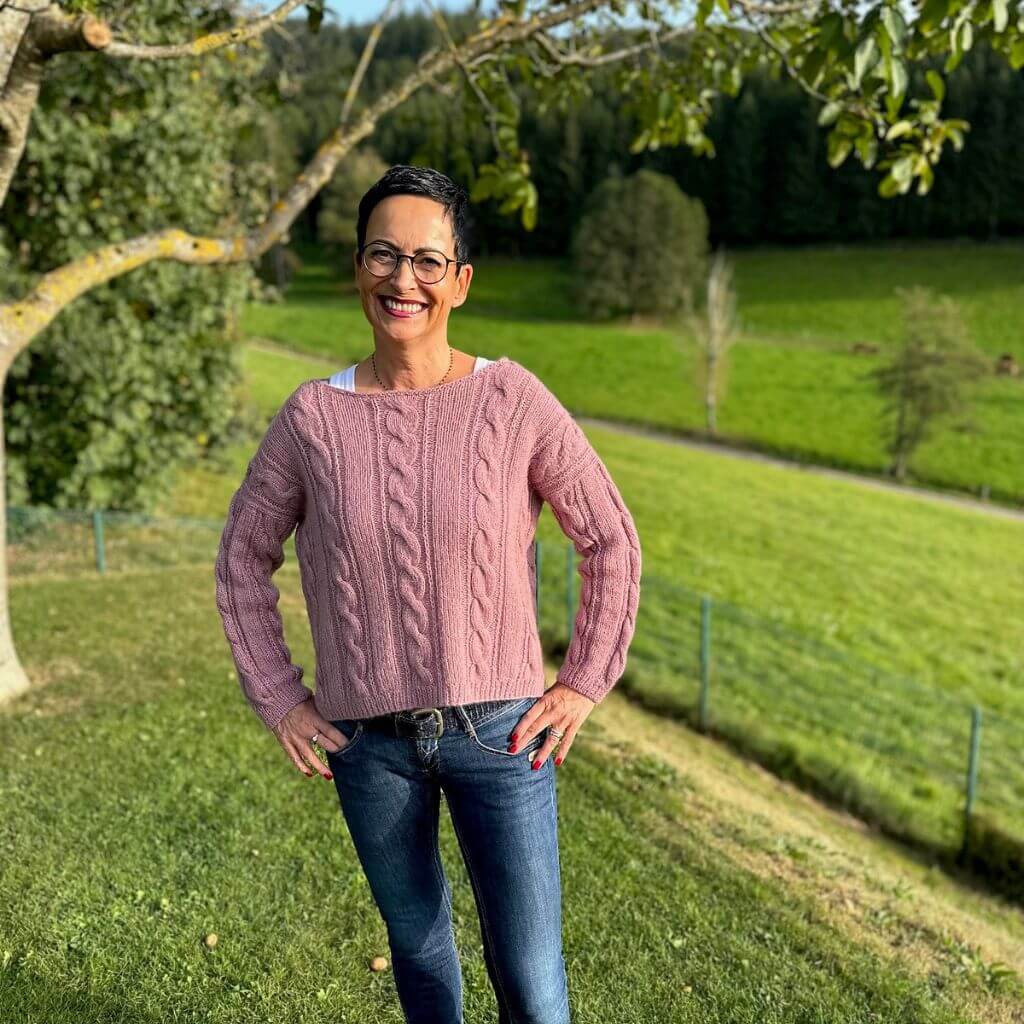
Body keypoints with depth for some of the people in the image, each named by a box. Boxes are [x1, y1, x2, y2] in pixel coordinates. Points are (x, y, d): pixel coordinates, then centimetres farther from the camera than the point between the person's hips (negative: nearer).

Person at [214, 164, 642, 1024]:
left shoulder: (516, 401, -10)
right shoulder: (312, 416, -6)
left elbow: (611, 542, -1)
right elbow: (245, 557, 7)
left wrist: (584, 685, -4)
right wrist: (277, 699, 3)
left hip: (499, 728, -1)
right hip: (368, 740, 2)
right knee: (416, 939, 22)